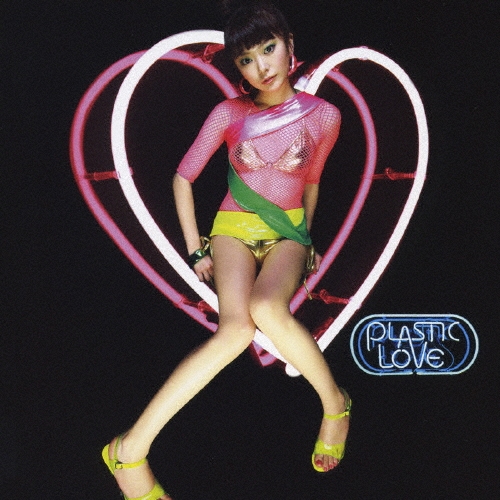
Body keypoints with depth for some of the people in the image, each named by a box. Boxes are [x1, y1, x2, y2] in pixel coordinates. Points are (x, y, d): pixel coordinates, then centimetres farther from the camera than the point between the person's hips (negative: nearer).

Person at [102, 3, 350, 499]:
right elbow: (182, 178, 3)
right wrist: (195, 250, 0)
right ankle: (130, 449, -27)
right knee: (235, 328, -31)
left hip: (287, 234, 0)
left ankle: (334, 402, -11)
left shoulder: (323, 116, -1)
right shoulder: (229, 113, -3)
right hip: (233, 228, 0)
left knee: (266, 308, -36)